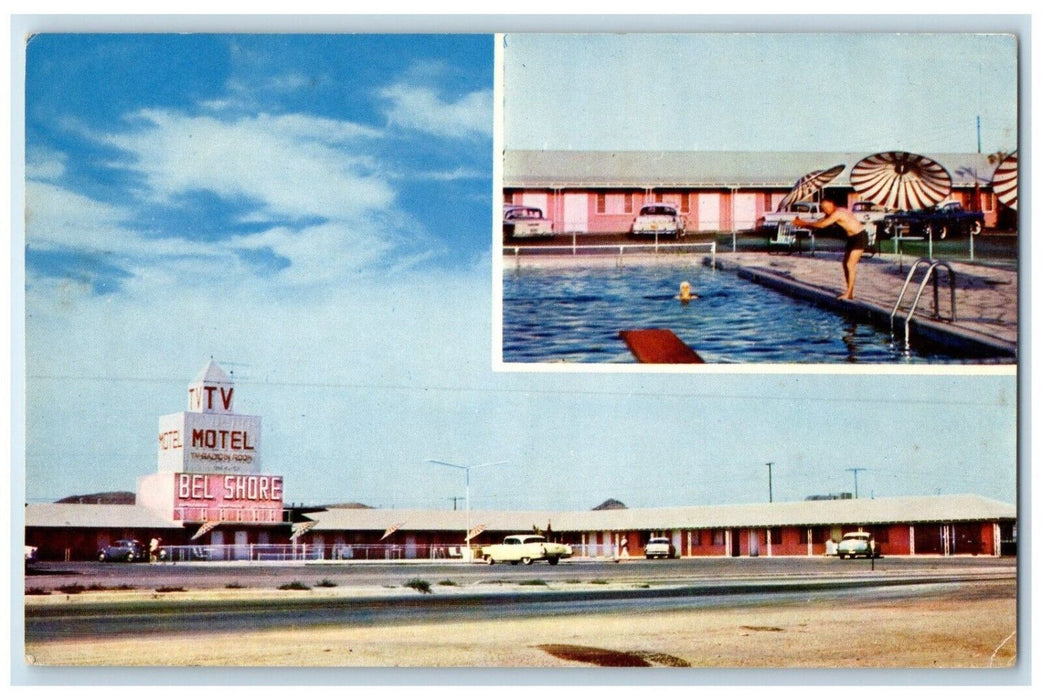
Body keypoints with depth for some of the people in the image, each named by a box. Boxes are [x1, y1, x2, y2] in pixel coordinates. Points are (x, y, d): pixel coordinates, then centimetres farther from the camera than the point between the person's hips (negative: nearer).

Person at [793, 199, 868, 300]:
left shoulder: (837, 213, -23)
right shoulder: (831, 213, 7)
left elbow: (822, 225, -23)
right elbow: (820, 222, 8)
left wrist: (805, 223, -15)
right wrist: (803, 222, -5)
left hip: (860, 237, -10)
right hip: (852, 237, 10)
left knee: (850, 265, -10)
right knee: (845, 263, 12)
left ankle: (849, 294, -7)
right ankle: (849, 291, 18)